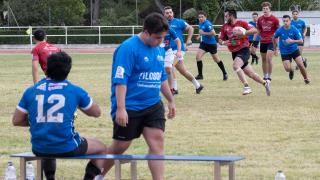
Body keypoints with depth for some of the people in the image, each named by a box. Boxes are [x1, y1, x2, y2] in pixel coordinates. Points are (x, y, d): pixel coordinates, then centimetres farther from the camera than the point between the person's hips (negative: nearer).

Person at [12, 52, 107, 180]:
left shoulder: (31, 91, 1)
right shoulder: (75, 91, -3)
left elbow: (16, 121, 5)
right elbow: (96, 113, 12)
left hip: (39, 150, 3)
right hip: (67, 148, -3)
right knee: (101, 148, 23)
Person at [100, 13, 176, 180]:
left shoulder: (159, 50, 7)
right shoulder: (128, 48, -16)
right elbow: (120, 80, -20)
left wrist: (170, 100, 23)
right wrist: (120, 108, -25)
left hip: (153, 106, 6)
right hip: (129, 108, -6)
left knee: (157, 141, -7)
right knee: (120, 146, 5)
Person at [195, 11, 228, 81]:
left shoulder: (207, 24, -22)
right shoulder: (200, 23, 4)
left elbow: (213, 33, -30)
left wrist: (203, 33, -27)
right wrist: (200, 35, 8)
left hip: (211, 43, -7)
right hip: (204, 43, 7)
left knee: (216, 59, 8)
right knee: (198, 56, -10)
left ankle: (224, 73, 27)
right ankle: (200, 75, -3)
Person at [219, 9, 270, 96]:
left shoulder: (241, 23, -7)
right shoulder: (225, 27, 7)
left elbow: (255, 30, -12)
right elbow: (220, 39, 13)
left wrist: (244, 33, -24)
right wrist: (223, 42, -10)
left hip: (243, 50, -6)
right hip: (234, 53, 6)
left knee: (235, 66, -31)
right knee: (250, 74, 10)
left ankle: (246, 87, -30)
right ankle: (265, 83, 29)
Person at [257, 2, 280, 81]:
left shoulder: (274, 19, -7)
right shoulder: (260, 19, 3)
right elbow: (258, 30, 15)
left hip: (271, 41, -4)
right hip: (263, 41, 4)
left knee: (269, 58, -15)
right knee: (264, 59, 10)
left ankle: (269, 76, -6)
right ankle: (265, 76, 21)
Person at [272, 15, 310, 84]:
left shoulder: (294, 30, -15)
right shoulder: (279, 31, -13)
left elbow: (301, 41, -16)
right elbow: (274, 39, 6)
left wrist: (292, 41, -33)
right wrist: (275, 49, 10)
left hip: (294, 50, 0)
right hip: (284, 52, 0)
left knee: (300, 65, -13)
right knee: (287, 69, -12)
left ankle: (306, 78, 11)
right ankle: (291, 71, 28)